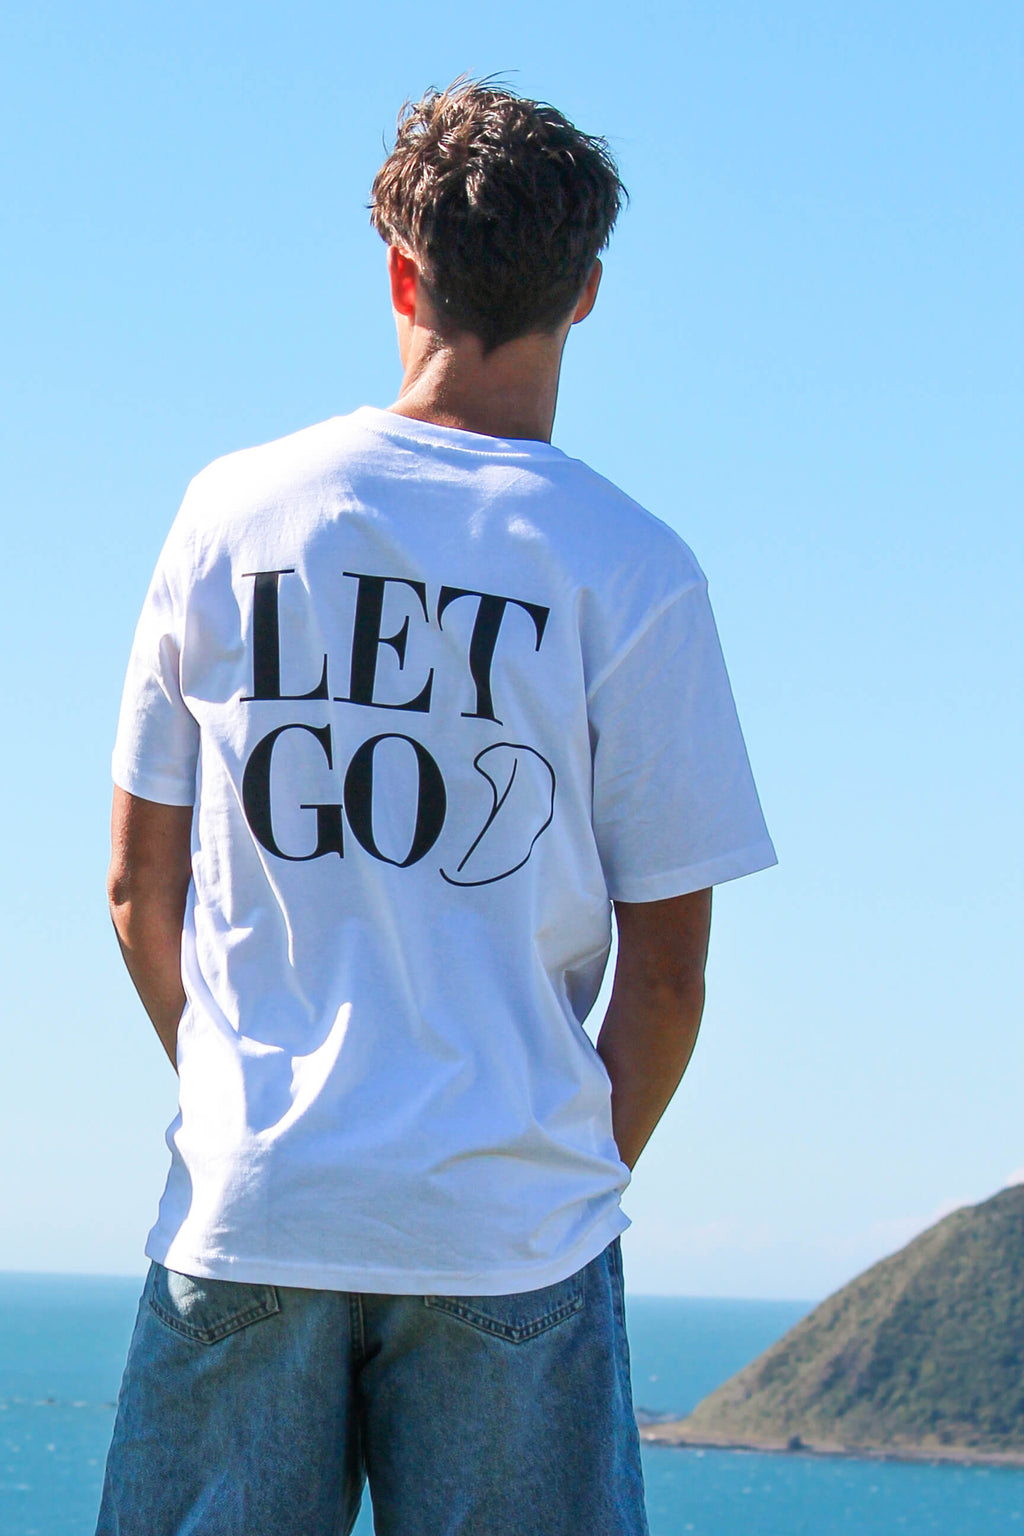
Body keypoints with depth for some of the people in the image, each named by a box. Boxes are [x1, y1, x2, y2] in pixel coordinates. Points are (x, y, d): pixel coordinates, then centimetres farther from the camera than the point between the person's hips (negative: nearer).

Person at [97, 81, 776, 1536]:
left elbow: (140, 890, 7)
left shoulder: (230, 513, 3)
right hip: (510, 1224, -2)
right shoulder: (632, 570, -4)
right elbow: (667, 974, -3)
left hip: (245, 1203, 2)